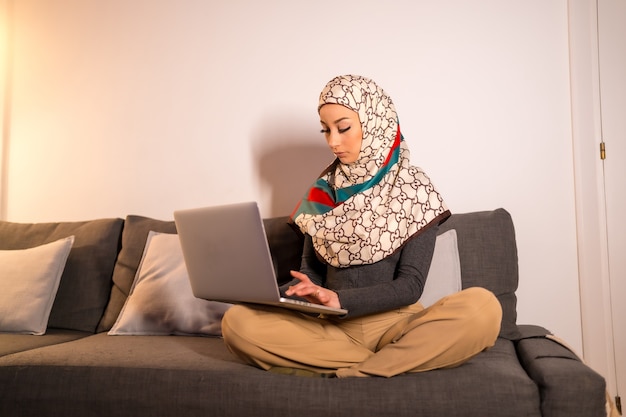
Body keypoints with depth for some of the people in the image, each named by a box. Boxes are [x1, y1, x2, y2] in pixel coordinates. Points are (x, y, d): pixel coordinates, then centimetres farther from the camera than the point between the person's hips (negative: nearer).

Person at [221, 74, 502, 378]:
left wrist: (340, 299, -23)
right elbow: (311, 271, 11)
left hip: (394, 322, -2)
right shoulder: (323, 190, 8)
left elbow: (410, 285, -8)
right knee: (237, 322, -22)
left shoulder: (413, 187, -2)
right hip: (330, 325, 3)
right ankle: (393, 362, -17)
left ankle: (342, 375, -22)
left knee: (482, 308, -30)